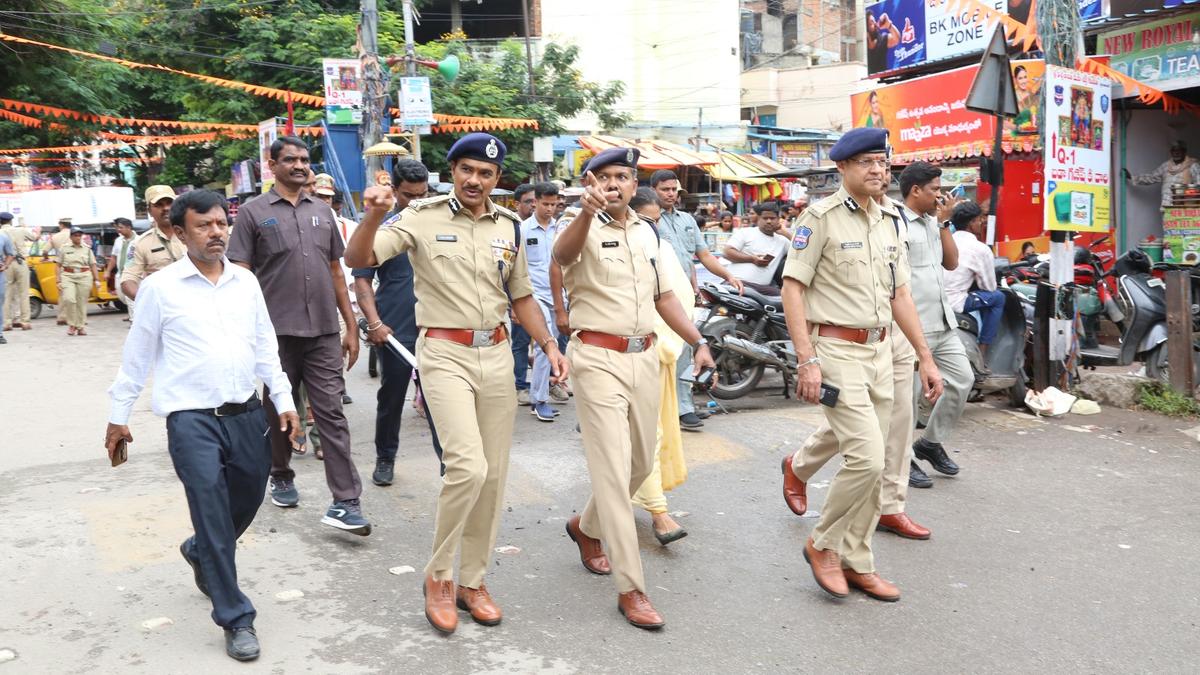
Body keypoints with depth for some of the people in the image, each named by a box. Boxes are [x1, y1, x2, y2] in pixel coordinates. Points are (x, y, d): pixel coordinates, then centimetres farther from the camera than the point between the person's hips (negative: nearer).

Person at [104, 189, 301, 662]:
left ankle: (201, 553, 46)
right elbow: (136, 357, 3)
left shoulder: (245, 282, 6)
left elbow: (265, 347, 12)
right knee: (213, 513, -6)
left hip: (245, 412, 5)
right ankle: (236, 619, 5)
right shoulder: (160, 288, -5)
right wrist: (119, 416, 6)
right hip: (191, 418, -4)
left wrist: (284, 401, 9)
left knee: (249, 497, 15)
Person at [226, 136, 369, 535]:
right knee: (278, 412, 13)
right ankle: (281, 477, 34)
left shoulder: (322, 212, 13)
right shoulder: (253, 213, 1)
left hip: (324, 333, 2)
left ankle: (346, 502, -4)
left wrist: (350, 326, 11)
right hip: (277, 332, -2)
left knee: (331, 414, -3)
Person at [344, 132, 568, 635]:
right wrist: (373, 218, -31)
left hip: (497, 354, 5)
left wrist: (548, 344, 6)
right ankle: (438, 575, 5)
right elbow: (358, 259, -12)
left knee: (493, 474, 7)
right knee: (468, 466, -18)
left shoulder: (509, 226, 10)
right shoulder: (423, 217, -4)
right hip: (444, 353, -5)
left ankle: (472, 580, 24)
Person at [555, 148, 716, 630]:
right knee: (613, 469, -7)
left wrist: (697, 342, 12)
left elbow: (663, 295, 20)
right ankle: (631, 588, 0)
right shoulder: (585, 229, -7)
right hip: (599, 358, -7)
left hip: (644, 356, 7)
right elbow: (562, 253, -32)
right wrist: (587, 212, -52)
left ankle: (586, 527, 42)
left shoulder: (645, 232, 14)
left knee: (641, 463, 17)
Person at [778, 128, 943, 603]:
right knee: (866, 458, -14)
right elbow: (792, 289, -11)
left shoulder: (889, 221, 13)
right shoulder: (822, 216, -8)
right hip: (836, 350, -7)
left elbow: (899, 294, 17)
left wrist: (925, 358, 14)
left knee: (871, 463, 10)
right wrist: (807, 360, -19)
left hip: (879, 350, 7)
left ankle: (855, 563, 23)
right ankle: (823, 544, 9)